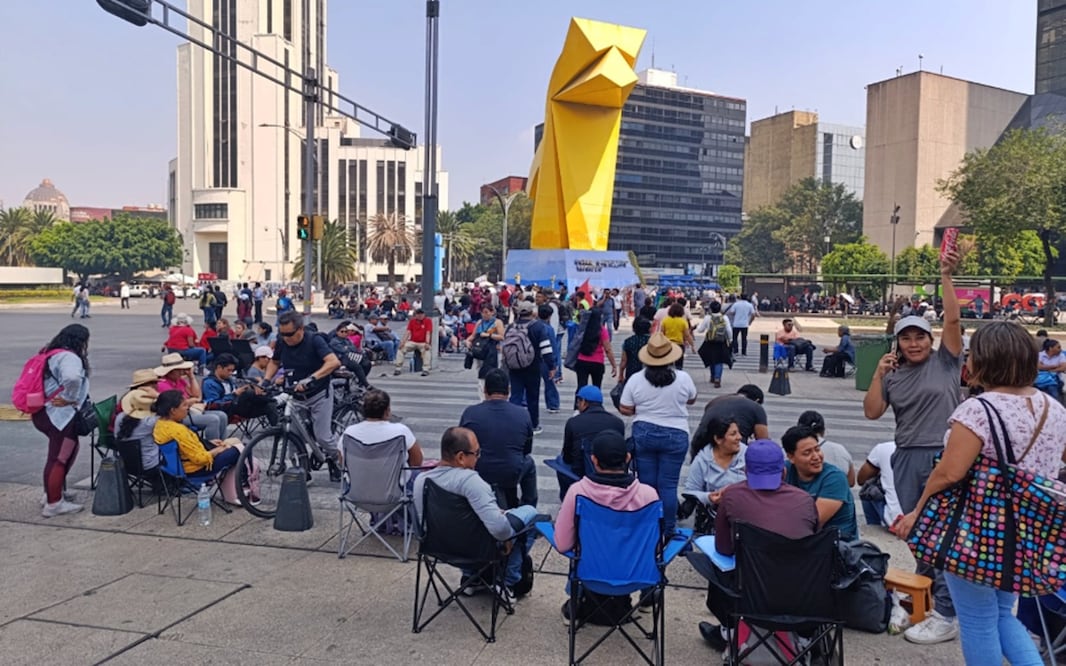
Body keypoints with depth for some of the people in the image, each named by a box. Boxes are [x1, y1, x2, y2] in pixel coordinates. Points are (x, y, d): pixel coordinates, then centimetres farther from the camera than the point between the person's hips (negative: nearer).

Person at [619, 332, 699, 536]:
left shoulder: (635, 380, -9)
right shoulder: (683, 378, -9)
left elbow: (625, 409, -3)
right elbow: (691, 400, 9)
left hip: (643, 434, 1)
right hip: (674, 436, -1)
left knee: (647, 483, 10)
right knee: (668, 485, 4)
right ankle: (667, 529, 11)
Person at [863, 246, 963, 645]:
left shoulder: (945, 362, 1)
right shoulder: (893, 377, 9)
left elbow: (952, 318, -11)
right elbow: (872, 412, 3)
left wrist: (945, 275, -16)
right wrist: (878, 375, -5)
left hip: (944, 457, -4)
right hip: (907, 459, 4)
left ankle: (946, 616, -1)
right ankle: (926, 588, 31)